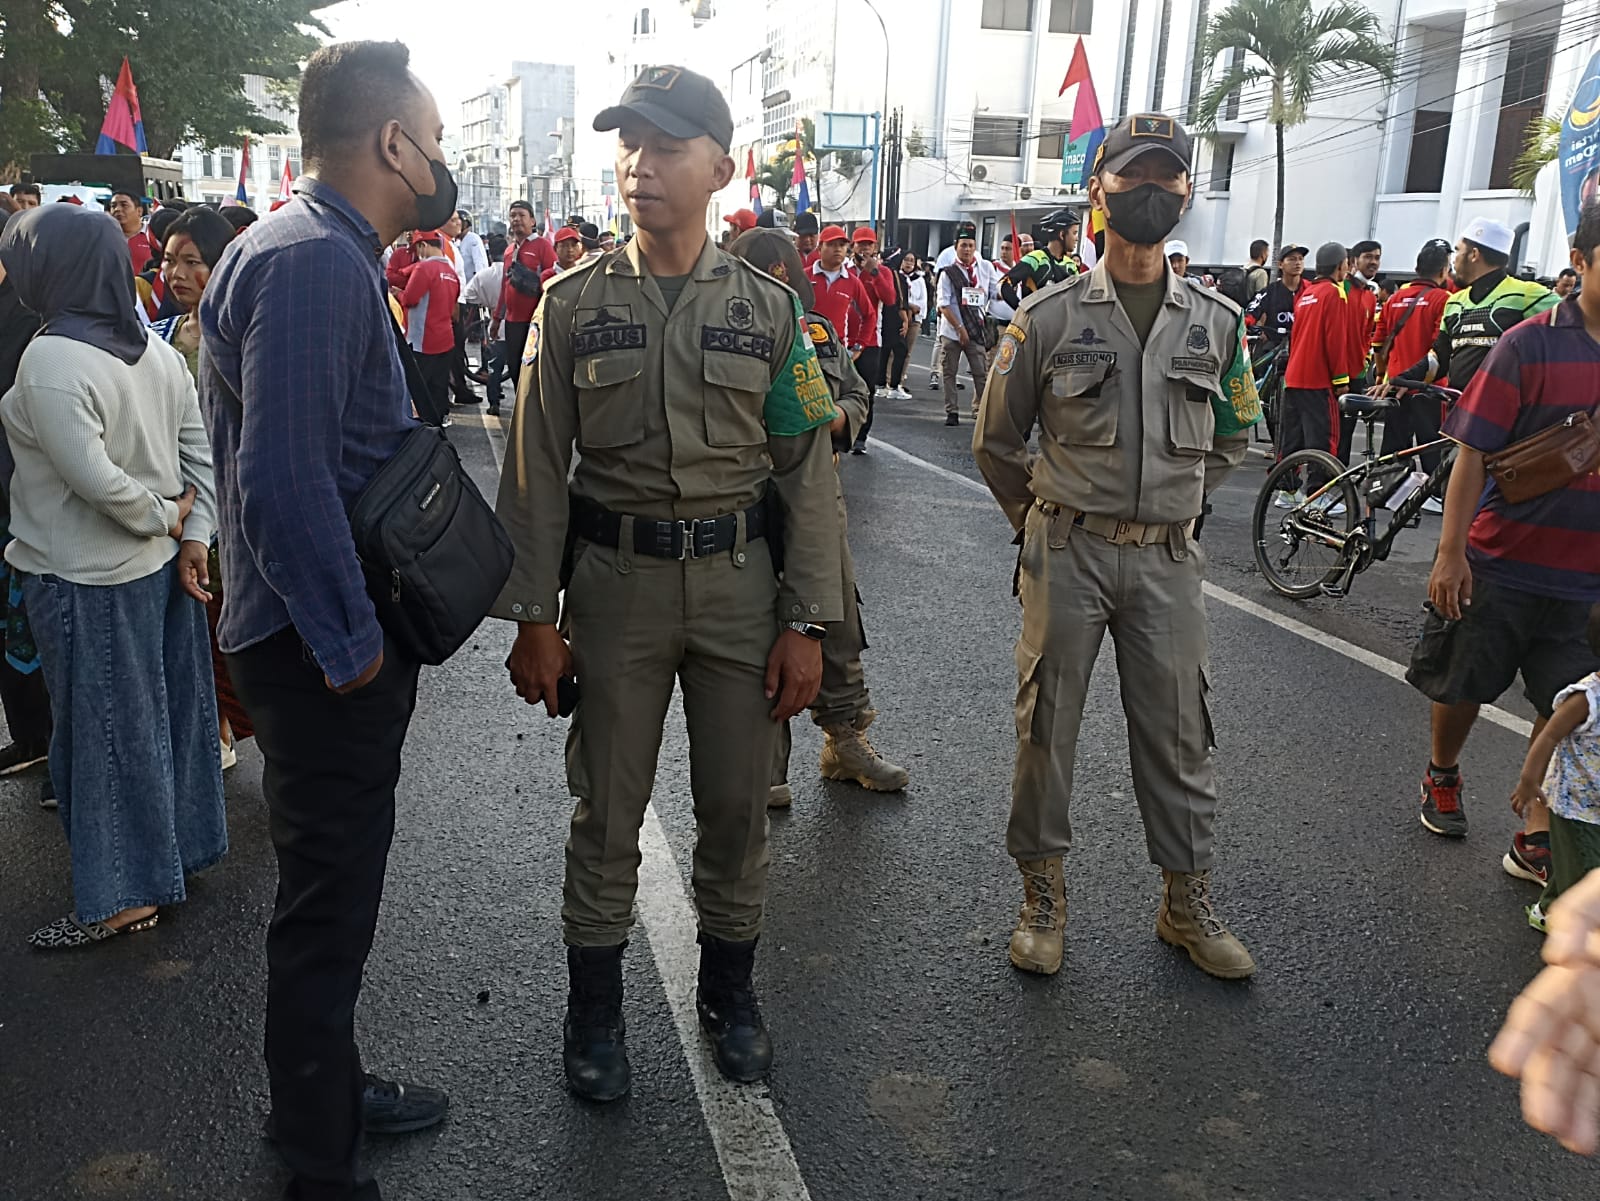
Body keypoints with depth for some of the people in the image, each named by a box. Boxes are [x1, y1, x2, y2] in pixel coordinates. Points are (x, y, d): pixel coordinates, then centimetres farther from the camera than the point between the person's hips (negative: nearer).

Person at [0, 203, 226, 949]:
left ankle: (124, 895, 16)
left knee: (104, 728, 4)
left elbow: (95, 478, -26)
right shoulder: (154, 348, 3)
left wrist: (165, 517, -11)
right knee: (165, 709, 17)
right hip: (159, 565, 7)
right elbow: (199, 451, 4)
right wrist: (193, 535, 2)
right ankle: (179, 846, 33)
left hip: (89, 580, -7)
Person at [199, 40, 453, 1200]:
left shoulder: (331, 253, 13)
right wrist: (350, 647, -20)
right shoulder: (312, 261, -21)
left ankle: (328, 1091, 43)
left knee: (333, 890, 23)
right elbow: (284, 481, -28)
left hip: (340, 636, 10)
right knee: (329, 904, 4)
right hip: (326, 650, -10)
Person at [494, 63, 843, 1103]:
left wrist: (807, 625, -4)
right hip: (616, 581, 0)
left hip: (740, 581, 1)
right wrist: (533, 618, -5)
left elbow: (808, 471, 0)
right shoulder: (575, 304, 0)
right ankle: (596, 1008, 27)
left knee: (737, 807, 11)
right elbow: (539, 469, 0)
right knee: (607, 812, 8)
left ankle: (729, 989, 33)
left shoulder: (768, 309, 1)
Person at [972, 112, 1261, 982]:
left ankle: (1187, 900, 25)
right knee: (1047, 722, 5)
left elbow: (1232, 436, 19)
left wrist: (1175, 505, 14)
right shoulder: (1048, 317, -3)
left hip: (1167, 559, 2)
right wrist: (1040, 520, 8)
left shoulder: (1217, 322, 5)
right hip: (1067, 551, -2)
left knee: (1177, 729, 9)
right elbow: (996, 441, 7)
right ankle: (1042, 893, 21)